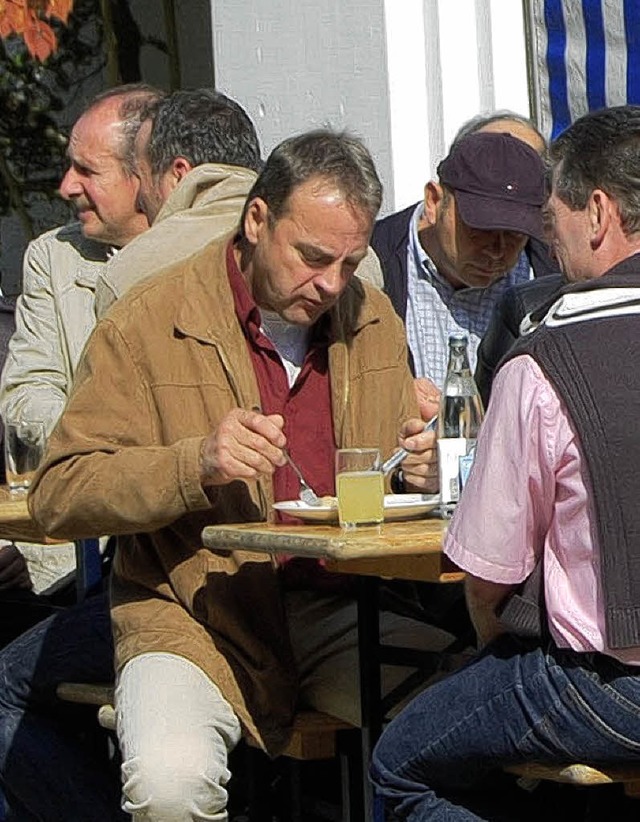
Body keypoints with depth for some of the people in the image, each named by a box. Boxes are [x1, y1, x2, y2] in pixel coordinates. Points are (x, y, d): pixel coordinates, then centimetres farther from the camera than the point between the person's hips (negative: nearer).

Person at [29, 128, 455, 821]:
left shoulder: (371, 317, 12)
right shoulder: (147, 323, -4)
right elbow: (57, 494, -8)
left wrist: (416, 464, 3)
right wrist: (195, 465, -23)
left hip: (340, 605, 4)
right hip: (192, 615, -4)